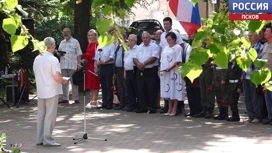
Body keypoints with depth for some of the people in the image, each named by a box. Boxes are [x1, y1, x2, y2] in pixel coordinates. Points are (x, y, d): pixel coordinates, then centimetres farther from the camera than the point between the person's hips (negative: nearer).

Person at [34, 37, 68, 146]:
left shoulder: (37, 59, 6)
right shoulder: (53, 59, -16)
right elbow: (57, 77, -21)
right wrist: (63, 81, -2)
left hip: (40, 91, 7)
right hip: (51, 91, -7)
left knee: (41, 115, 12)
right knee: (50, 116, -1)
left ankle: (40, 139, 15)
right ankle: (48, 139, 0)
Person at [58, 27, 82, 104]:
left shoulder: (75, 42, 2)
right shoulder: (62, 42, 16)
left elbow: (79, 54, 0)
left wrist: (79, 64, -8)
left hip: (72, 65, -5)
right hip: (63, 65, 5)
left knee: (74, 82, -2)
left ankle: (76, 98, 1)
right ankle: (65, 98, 12)